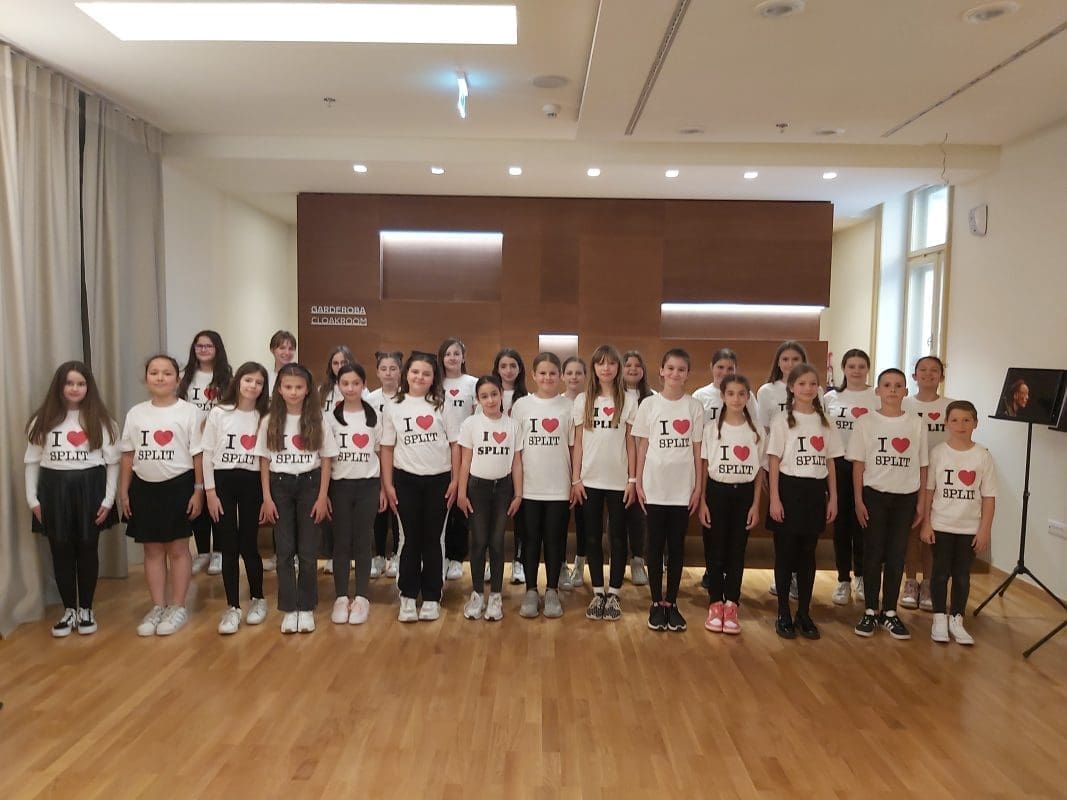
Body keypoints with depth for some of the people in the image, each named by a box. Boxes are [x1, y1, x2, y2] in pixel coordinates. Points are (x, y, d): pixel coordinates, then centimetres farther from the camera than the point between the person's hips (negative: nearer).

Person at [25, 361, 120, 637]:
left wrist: (108, 499, -6)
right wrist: (32, 498, 1)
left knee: (87, 549, 5)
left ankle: (86, 609, 20)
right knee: (61, 551, 7)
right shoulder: (43, 420, 3)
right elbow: (32, 461, 6)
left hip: (89, 487, -1)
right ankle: (69, 610, 21)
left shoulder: (100, 420, -1)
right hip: (54, 489, 2)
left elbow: (112, 462, -1)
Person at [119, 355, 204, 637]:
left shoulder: (188, 412, -5)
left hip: (179, 486, -4)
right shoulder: (136, 413, 5)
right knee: (152, 550, 11)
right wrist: (123, 492, 5)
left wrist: (198, 490, -9)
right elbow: (128, 456, 9)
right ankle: (158, 607, 21)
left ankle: (178, 607, 15)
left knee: (178, 549, 5)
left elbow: (198, 455, -5)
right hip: (144, 487, 4)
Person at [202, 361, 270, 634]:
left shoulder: (264, 416, 4)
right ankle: (232, 608, 11)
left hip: (252, 483, 1)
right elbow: (207, 454, 0)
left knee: (248, 545, 4)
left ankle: (258, 599, 23)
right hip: (223, 482, -1)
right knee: (228, 547, 1)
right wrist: (210, 491, -6)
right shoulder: (219, 413, -1)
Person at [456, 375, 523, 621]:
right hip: (477, 486, -1)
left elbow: (516, 463, 3)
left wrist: (518, 494, 0)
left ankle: (496, 596, 16)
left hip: (503, 486, 1)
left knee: (497, 541, 6)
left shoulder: (512, 425, 0)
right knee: (479, 541, 3)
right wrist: (462, 493, -5)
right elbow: (465, 461, -2)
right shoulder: (470, 424, -4)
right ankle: (477, 594, 16)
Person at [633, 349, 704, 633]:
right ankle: (656, 603, 16)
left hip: (683, 488, 1)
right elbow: (642, 446, 2)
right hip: (654, 487, 0)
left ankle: (672, 603, 19)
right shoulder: (649, 404, 0)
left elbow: (697, 449, 3)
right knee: (656, 546, 6)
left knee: (677, 546, 8)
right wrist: (638, 483, -2)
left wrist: (698, 486, 0)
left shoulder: (695, 407, 1)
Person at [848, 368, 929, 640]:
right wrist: (858, 500, -6)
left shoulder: (916, 424, 3)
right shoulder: (866, 422, -2)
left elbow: (922, 466, 6)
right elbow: (858, 464, -2)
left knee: (896, 556, 7)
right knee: (873, 555, 4)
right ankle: (870, 611, 14)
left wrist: (921, 502, 3)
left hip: (905, 497, 2)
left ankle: (890, 612, 19)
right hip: (874, 495, -2)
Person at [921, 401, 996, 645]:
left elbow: (989, 497, -1)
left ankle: (956, 620, 21)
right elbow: (928, 490, -1)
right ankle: (939, 618, 18)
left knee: (962, 574, 9)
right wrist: (926, 523, -3)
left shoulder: (983, 456, -4)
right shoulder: (938, 453, -4)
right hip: (941, 526, 0)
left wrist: (984, 530, -4)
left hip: (970, 528, 1)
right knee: (940, 572, 7)